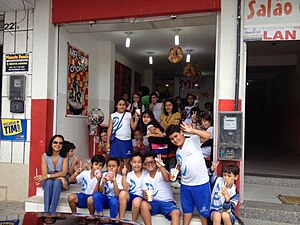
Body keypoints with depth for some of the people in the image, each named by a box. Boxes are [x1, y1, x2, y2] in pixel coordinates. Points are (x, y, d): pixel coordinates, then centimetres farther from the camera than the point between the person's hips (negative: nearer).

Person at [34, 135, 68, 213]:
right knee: (49, 182, -32)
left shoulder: (64, 157, -8)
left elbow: (64, 173, -19)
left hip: (60, 182, 0)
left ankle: (52, 212, -34)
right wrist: (59, 176, -24)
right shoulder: (45, 156, -7)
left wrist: (48, 176, -28)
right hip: (47, 182, 1)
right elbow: (44, 174, -13)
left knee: (57, 182, -33)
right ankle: (46, 211, -33)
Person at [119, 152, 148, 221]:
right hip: (129, 197, 2)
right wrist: (124, 175, -6)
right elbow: (125, 189, -3)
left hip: (141, 197, -2)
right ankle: (121, 219, -19)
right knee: (122, 193, -29)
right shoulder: (129, 175, 9)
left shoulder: (146, 173, 5)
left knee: (137, 200, -36)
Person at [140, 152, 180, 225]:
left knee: (176, 212, -32)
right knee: (143, 204, -31)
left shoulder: (162, 172, -1)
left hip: (167, 202, -2)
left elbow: (167, 179, -24)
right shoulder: (145, 179, 9)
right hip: (154, 202, 2)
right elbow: (145, 194, 7)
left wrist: (160, 166, -32)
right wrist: (145, 196, -17)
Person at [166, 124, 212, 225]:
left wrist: (192, 131, -31)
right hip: (185, 184, 6)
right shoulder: (178, 153, 11)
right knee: (187, 209, 20)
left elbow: (208, 135, -24)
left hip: (201, 183, -6)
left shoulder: (193, 140, -9)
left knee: (203, 209, 9)